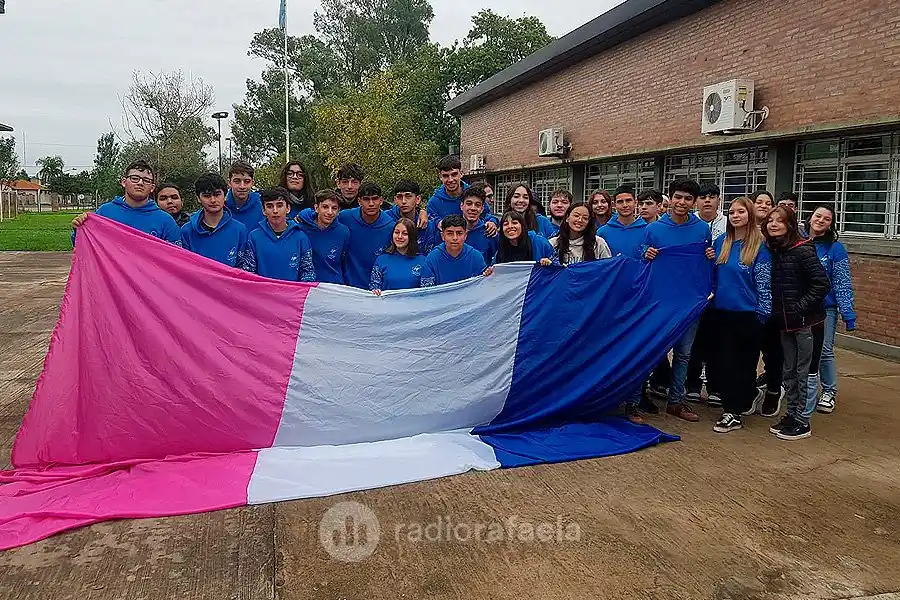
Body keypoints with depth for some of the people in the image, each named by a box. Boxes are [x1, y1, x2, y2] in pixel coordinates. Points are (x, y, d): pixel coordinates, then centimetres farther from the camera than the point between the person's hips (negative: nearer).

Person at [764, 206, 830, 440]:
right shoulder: (773, 251, 6)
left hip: (806, 321, -7)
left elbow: (821, 285, -18)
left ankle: (803, 421, 10)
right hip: (785, 322, 7)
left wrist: (800, 308, -18)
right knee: (789, 371, 15)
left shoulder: (803, 250, -15)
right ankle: (792, 414, 27)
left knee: (804, 371, 2)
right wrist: (776, 311, 7)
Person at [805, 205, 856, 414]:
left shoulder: (835, 249, -6)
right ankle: (808, 393, 22)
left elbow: (843, 284, -7)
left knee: (824, 352, 4)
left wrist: (848, 313, -10)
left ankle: (829, 391, 24)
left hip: (825, 309, -3)